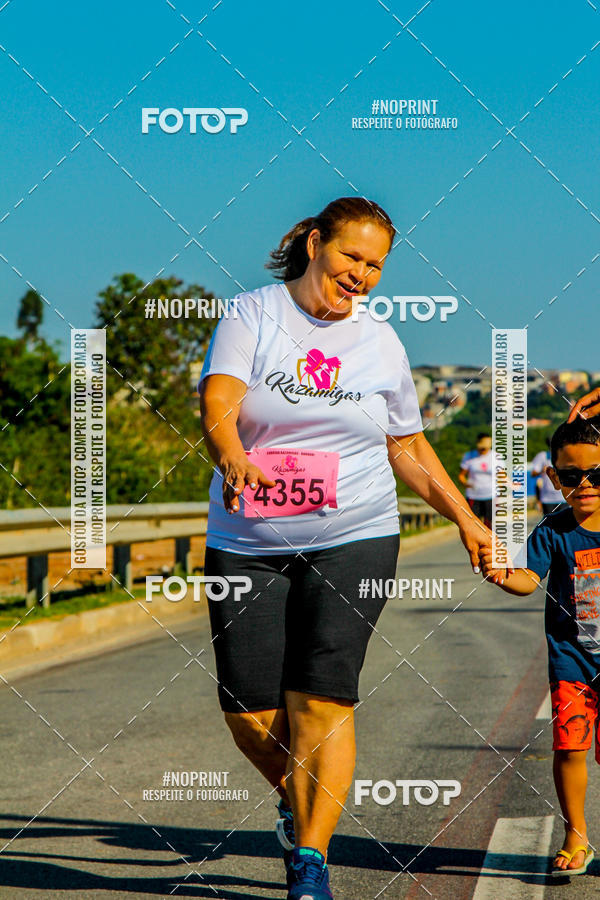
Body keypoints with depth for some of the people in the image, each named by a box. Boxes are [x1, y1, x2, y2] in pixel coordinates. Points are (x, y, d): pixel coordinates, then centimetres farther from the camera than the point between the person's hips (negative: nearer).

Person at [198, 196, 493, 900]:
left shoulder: (381, 344, 9)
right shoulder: (253, 315, -1)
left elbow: (408, 447, 21)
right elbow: (217, 402, -17)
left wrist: (466, 520, 19)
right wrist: (231, 457, -38)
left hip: (354, 539, 1)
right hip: (248, 545, 0)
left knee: (321, 701, -13)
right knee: (248, 711, -2)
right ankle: (296, 797, 31)